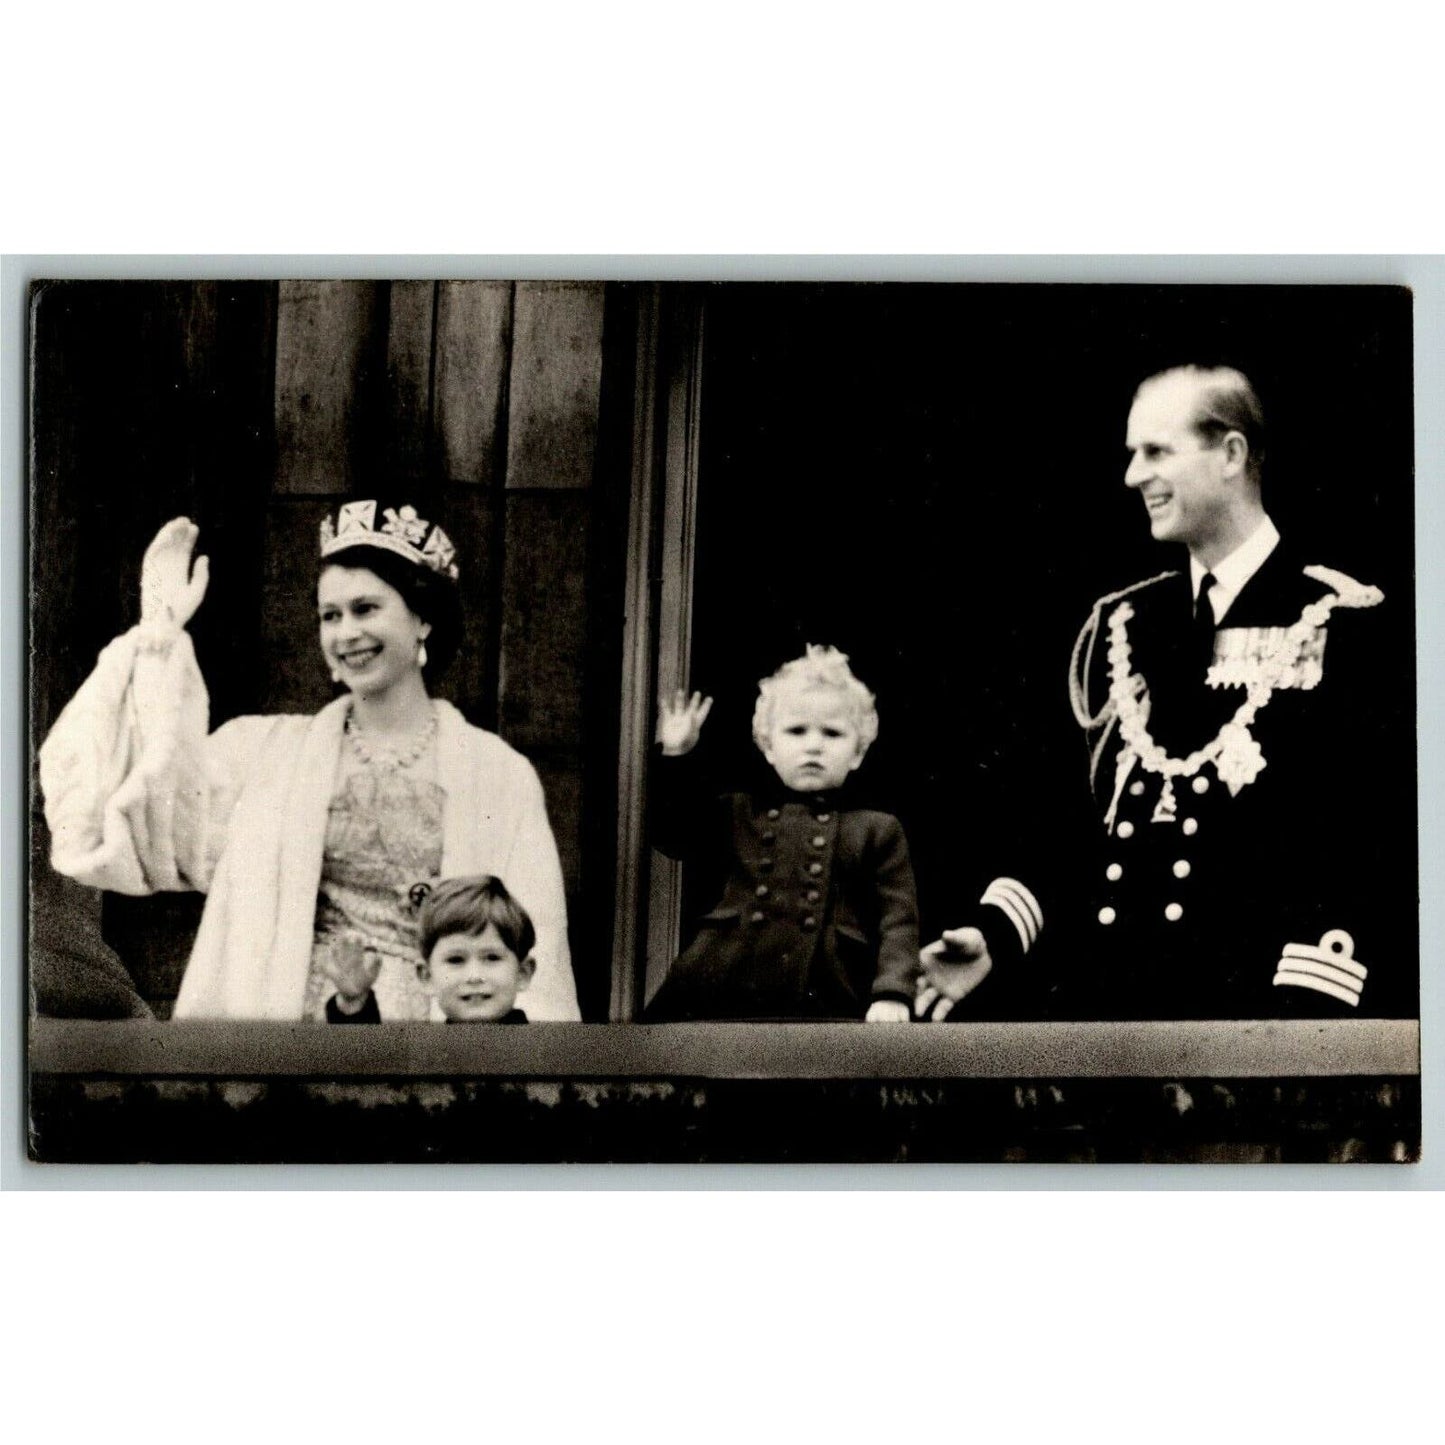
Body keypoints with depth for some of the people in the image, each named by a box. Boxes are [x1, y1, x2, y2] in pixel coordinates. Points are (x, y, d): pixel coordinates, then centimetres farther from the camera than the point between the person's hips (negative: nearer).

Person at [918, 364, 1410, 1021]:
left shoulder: (1343, 626, -5)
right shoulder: (1119, 624, 12)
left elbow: (1375, 845, -10)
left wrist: (1309, 1005, -18)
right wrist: (995, 933, 2)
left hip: (1255, 1005, -5)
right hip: (1105, 999, 5)